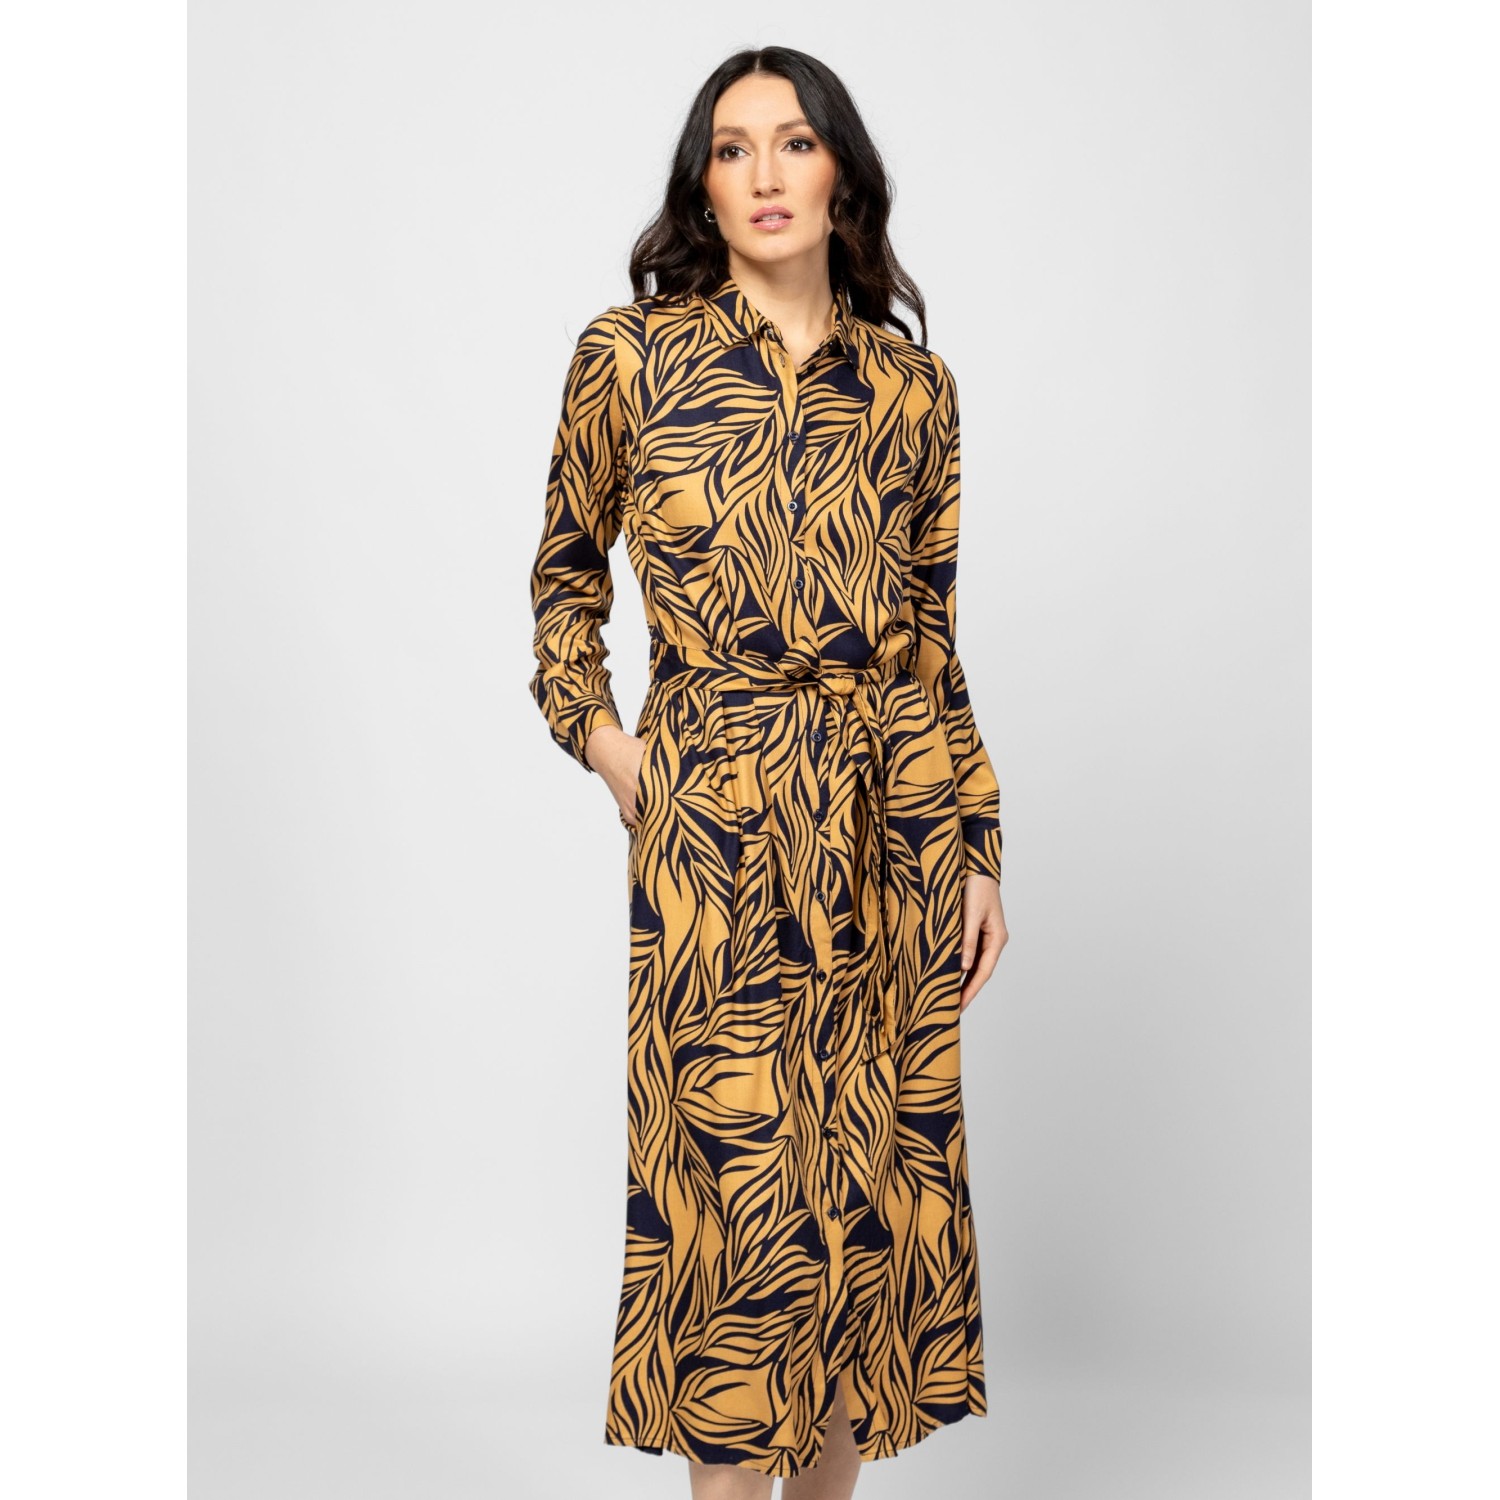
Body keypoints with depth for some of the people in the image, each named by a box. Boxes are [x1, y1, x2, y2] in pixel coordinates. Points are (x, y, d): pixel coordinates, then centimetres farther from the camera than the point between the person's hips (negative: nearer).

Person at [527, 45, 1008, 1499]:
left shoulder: (913, 384, 7)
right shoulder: (629, 354, 1)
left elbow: (935, 630, 10)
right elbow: (565, 575, 13)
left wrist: (978, 847, 8)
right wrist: (599, 736, 0)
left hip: (896, 818, 3)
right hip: (711, 817, -3)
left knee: (870, 1164, 9)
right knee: (733, 1172, 3)